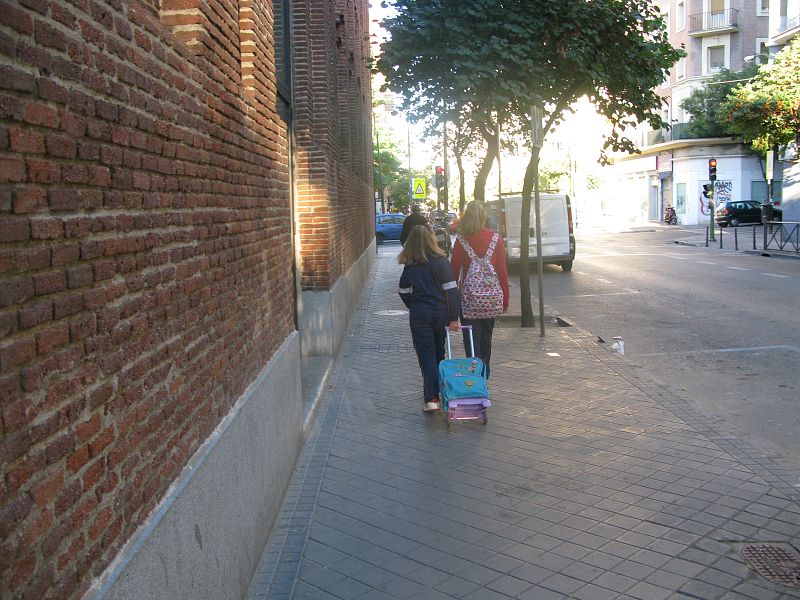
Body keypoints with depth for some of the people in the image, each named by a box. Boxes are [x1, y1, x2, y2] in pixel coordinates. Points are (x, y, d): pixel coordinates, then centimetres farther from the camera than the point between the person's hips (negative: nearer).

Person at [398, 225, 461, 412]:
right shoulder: (440, 261, -9)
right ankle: (438, 392, 27)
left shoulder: (409, 265, 0)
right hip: (440, 313, 0)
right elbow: (452, 290, -12)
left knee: (426, 356, 0)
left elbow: (404, 292, 8)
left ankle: (431, 398, -10)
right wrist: (454, 317, -9)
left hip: (419, 315, 1)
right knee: (439, 354, 16)